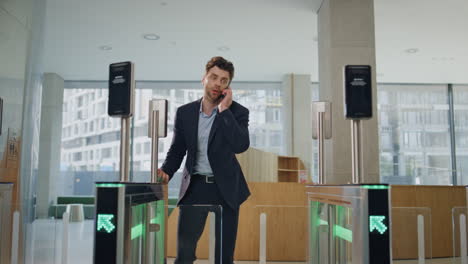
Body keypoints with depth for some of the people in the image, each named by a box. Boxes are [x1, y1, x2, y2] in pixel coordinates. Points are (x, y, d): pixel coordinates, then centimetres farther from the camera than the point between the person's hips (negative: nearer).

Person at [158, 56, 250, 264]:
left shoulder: (238, 112, -4)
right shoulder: (184, 112, 4)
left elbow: (241, 145, -21)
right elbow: (177, 149, 11)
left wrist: (224, 110, -19)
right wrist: (166, 171, -8)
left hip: (225, 188, -1)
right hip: (195, 186, 2)